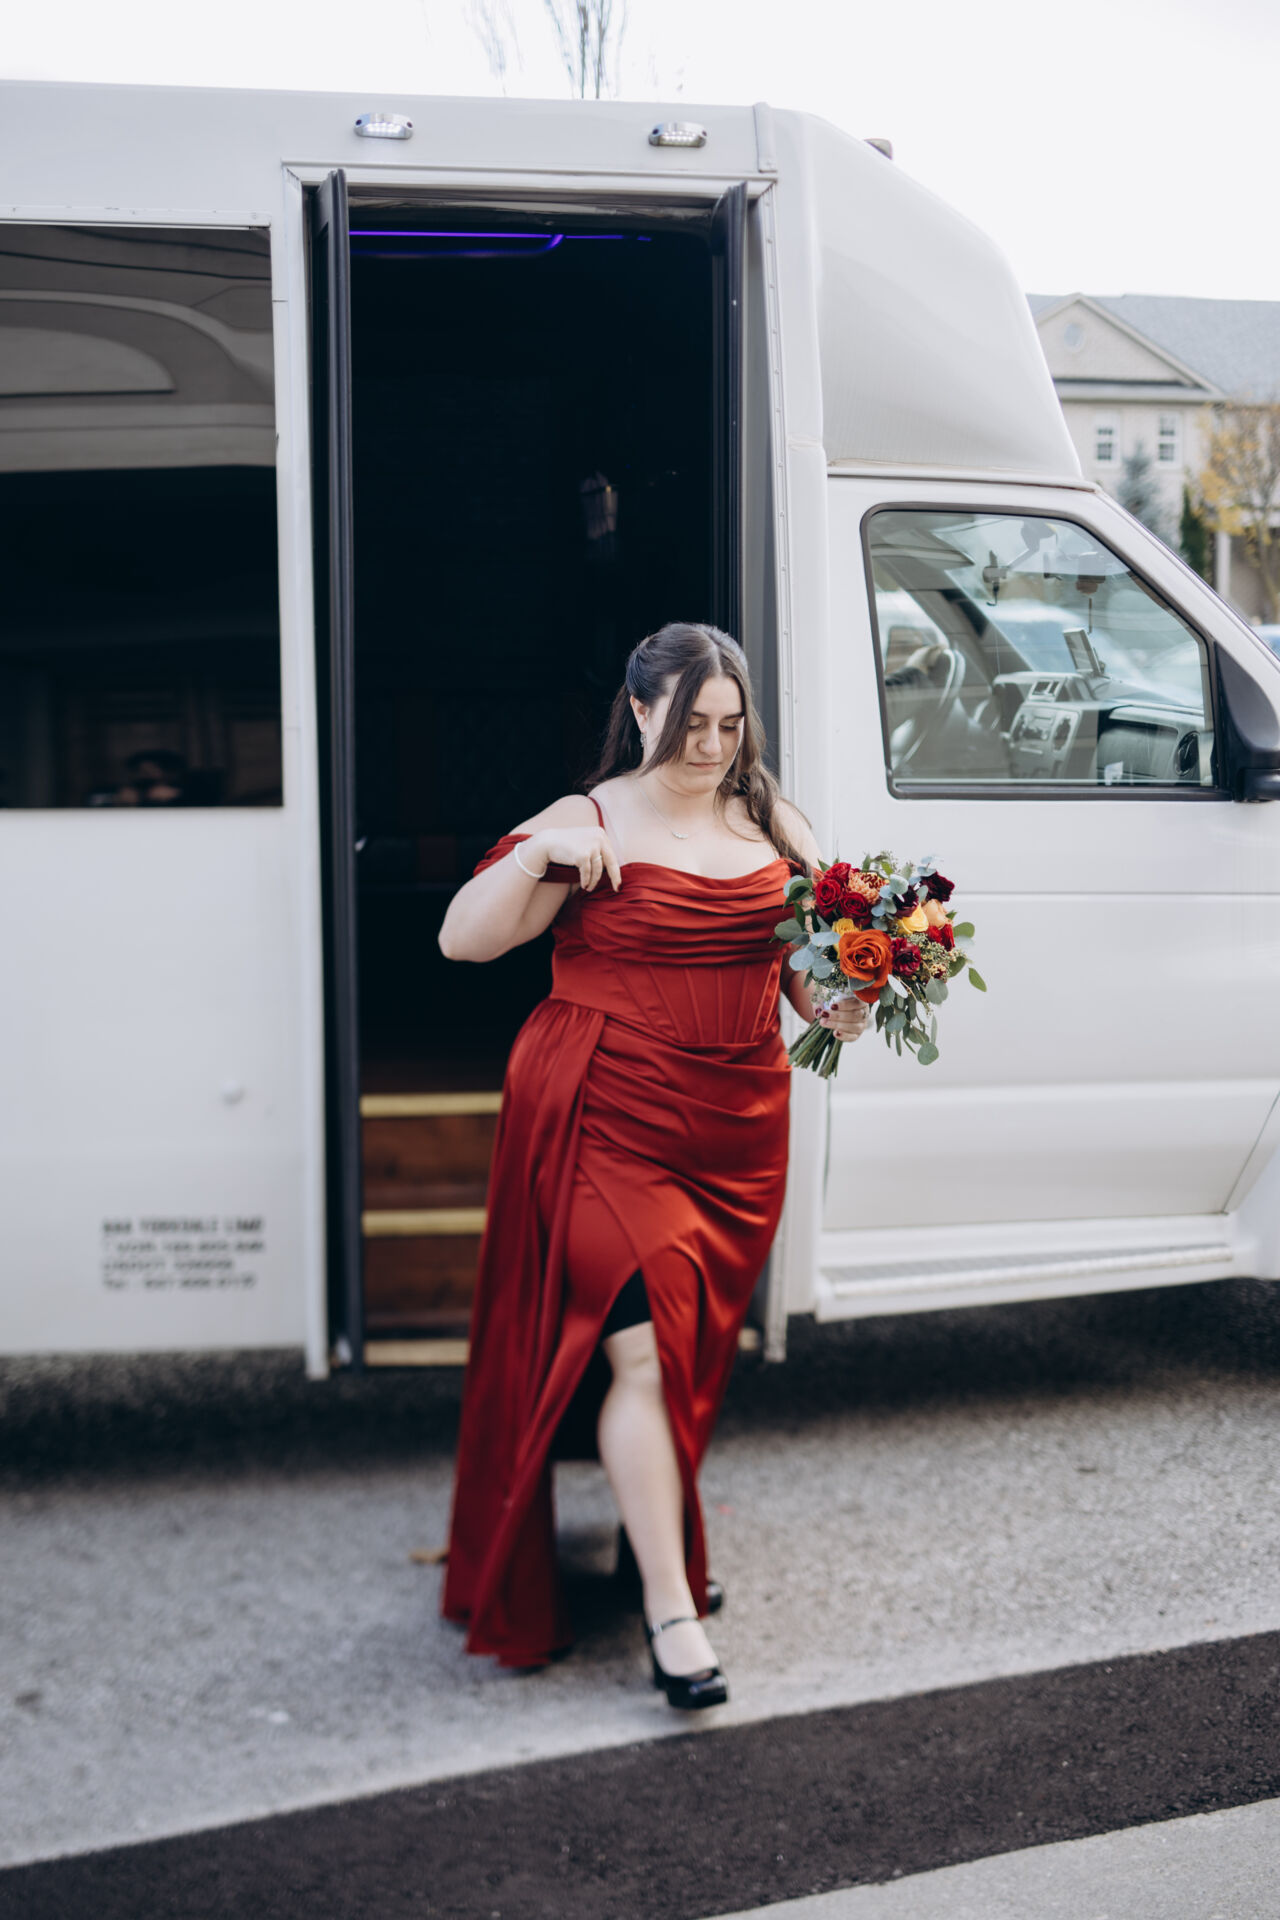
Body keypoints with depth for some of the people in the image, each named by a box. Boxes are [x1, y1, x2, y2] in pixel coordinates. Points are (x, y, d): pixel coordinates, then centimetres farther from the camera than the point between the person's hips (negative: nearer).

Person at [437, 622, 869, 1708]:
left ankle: (659, 1529, 35)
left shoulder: (772, 825, 11)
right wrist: (537, 853, -23)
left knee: (698, 1348, 14)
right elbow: (463, 939, -7)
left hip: (738, 1130, 5)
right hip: (606, 1120, -5)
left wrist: (838, 1005, -4)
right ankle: (672, 1610, -7)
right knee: (644, 1343, -12)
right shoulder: (590, 823, -3)